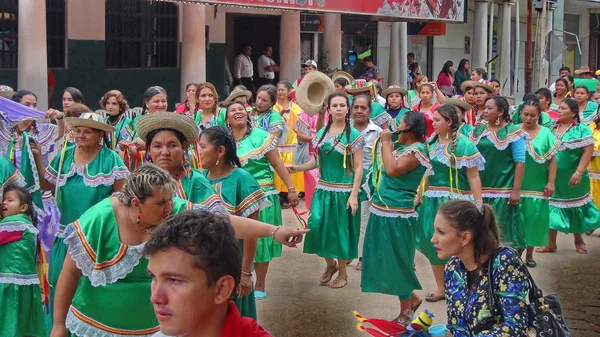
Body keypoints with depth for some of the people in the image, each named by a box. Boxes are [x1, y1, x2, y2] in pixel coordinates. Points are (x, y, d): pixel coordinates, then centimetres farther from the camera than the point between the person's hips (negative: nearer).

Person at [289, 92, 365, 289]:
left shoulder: (353, 135, -7)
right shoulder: (321, 133, 6)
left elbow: (358, 168, -8)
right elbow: (317, 161, 10)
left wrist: (354, 194, -15)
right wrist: (298, 168, -7)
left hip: (344, 191, -4)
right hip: (323, 189, 4)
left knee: (341, 230, 4)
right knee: (317, 227, -3)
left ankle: (342, 273, 22)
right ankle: (330, 264, 23)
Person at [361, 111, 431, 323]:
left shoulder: (417, 150, -15)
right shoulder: (400, 146, 12)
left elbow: (393, 170, -26)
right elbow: (382, 167, 13)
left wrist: (386, 142, -15)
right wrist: (387, 143, 6)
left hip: (396, 215, -9)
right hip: (381, 211, 9)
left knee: (396, 262, 1)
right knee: (385, 260, 15)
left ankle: (405, 312, 15)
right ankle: (411, 298, 31)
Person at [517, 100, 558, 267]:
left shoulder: (546, 133, 0)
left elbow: (552, 159, 0)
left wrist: (551, 182, -5)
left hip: (537, 186, 1)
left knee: (534, 219, 7)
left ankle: (529, 254, 20)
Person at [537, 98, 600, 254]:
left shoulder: (581, 129, -8)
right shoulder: (552, 128, 6)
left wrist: (579, 173, -21)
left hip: (571, 178, -4)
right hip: (553, 176, 4)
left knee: (575, 208, 11)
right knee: (552, 209, 4)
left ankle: (578, 239, 30)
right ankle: (551, 244, 11)